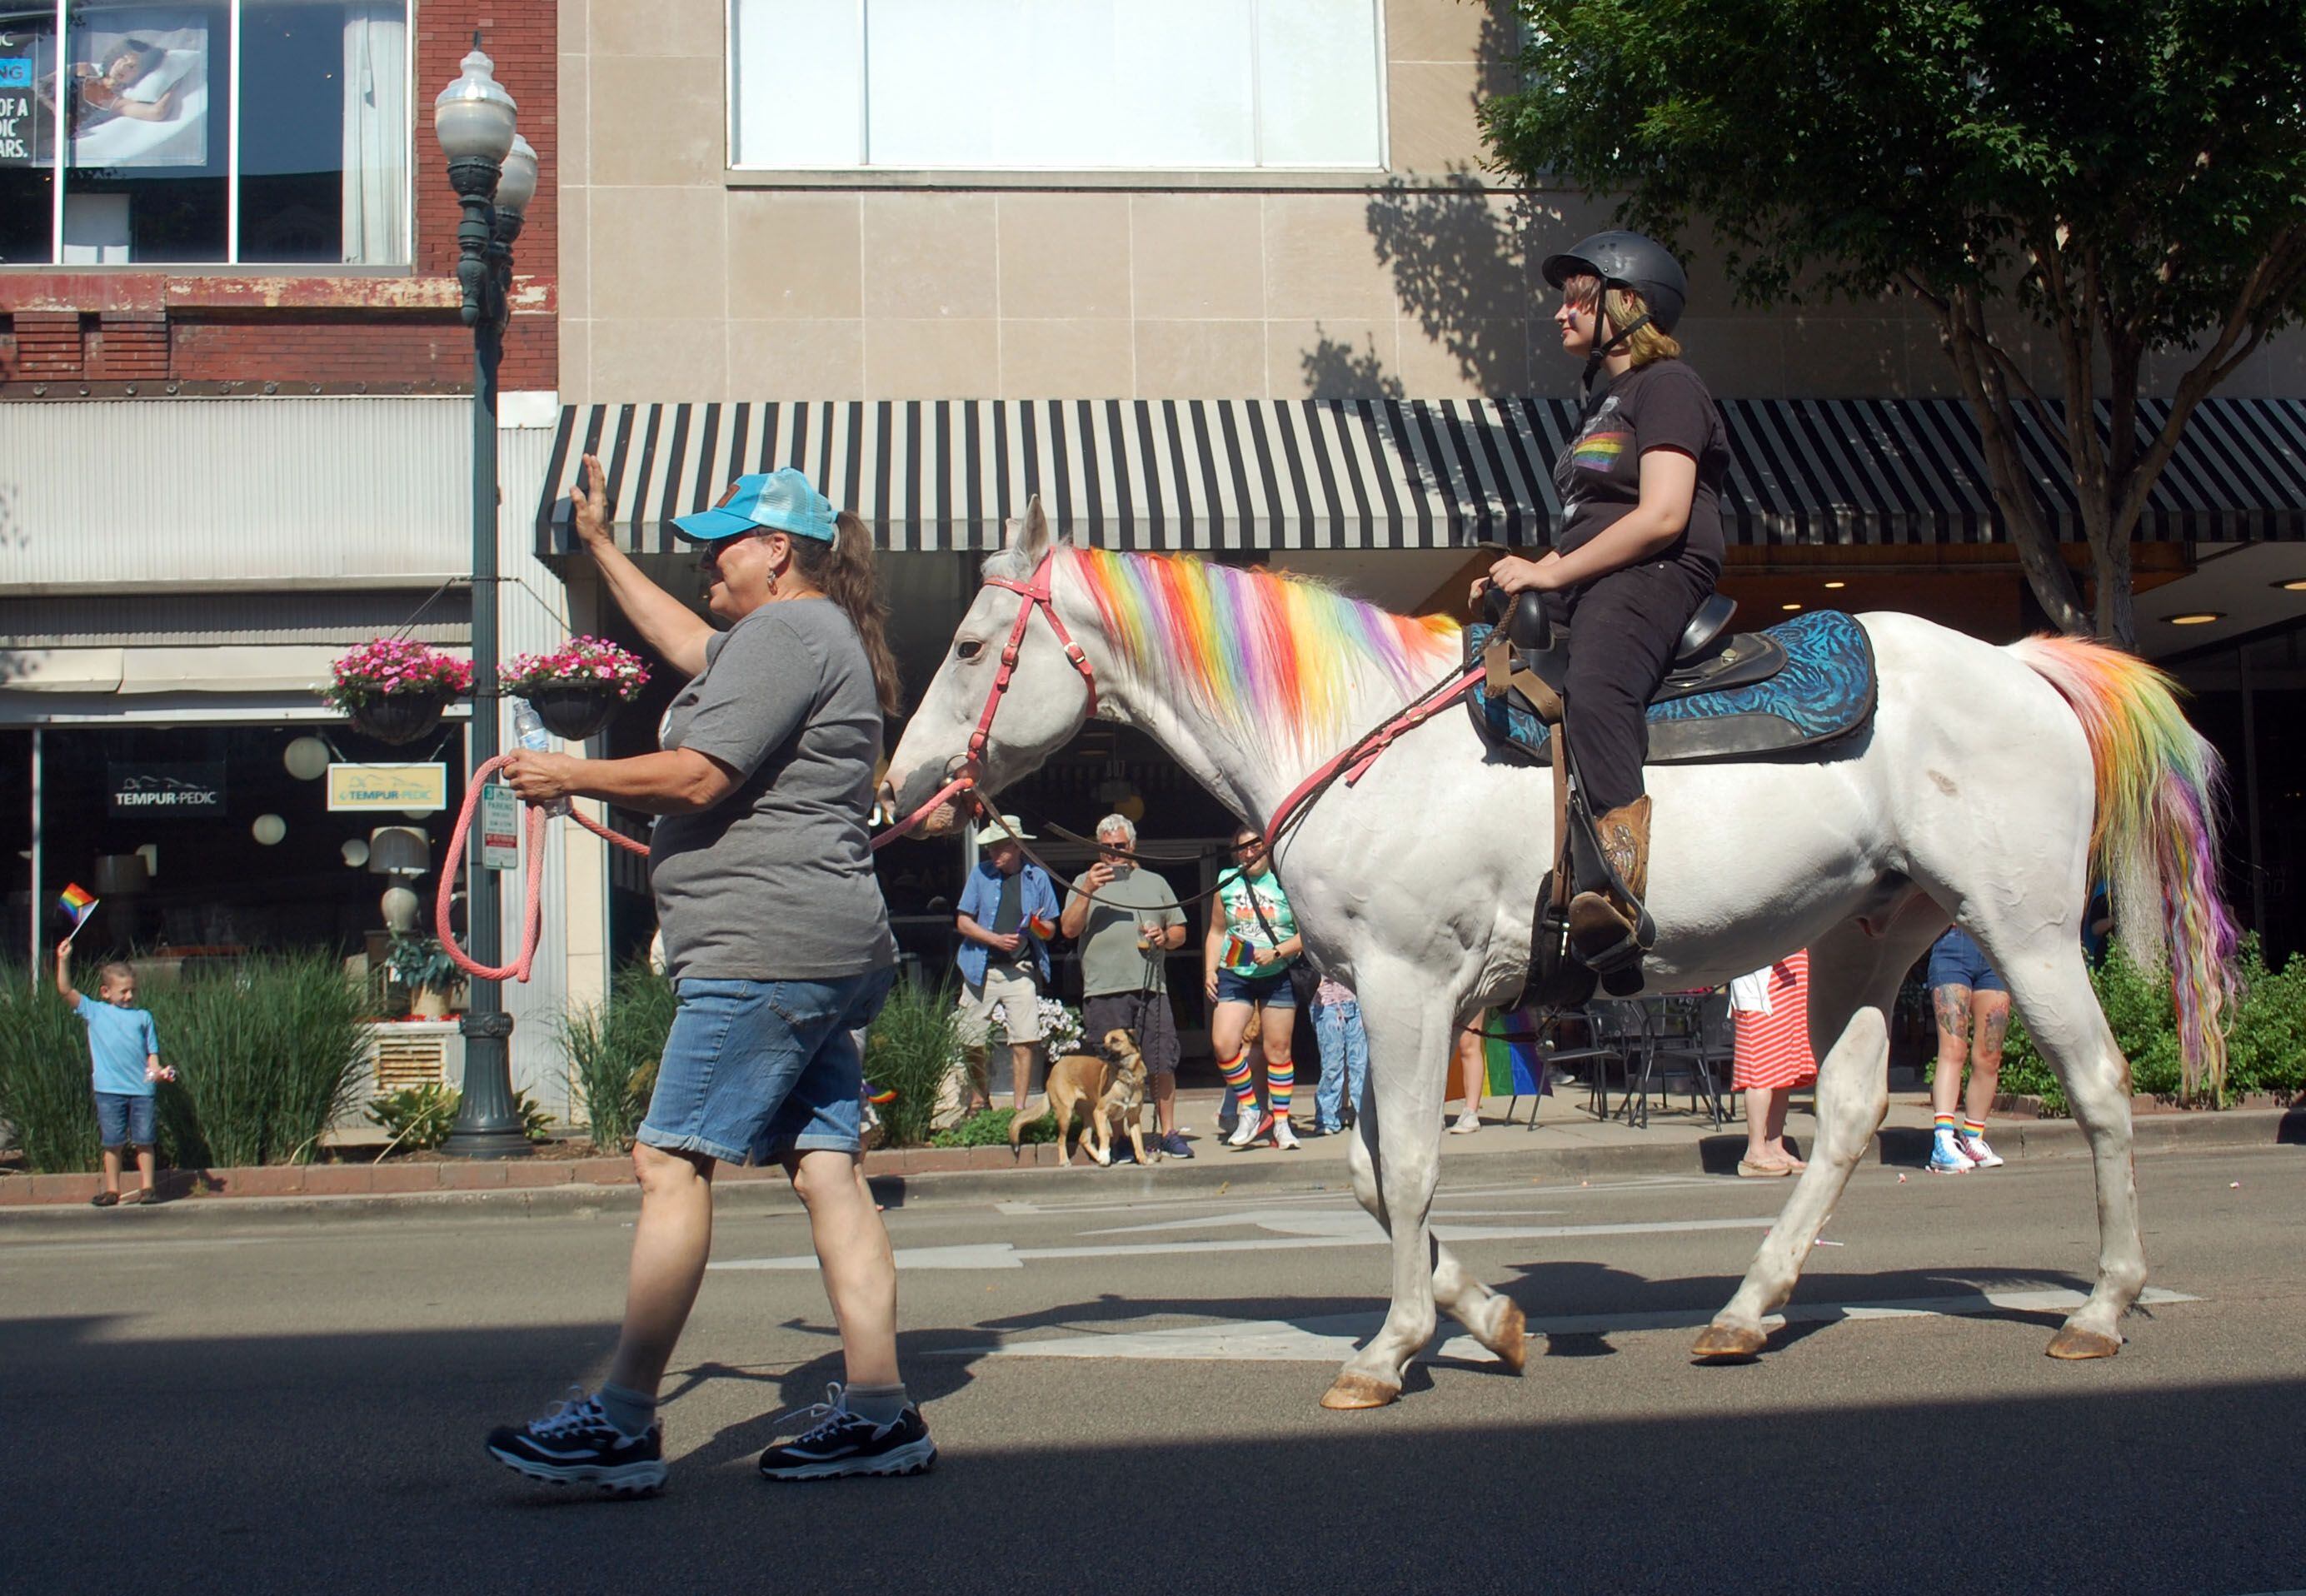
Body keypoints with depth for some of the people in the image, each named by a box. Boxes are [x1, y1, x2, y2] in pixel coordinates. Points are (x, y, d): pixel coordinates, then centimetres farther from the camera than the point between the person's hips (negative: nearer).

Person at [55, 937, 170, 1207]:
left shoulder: (143, 1016, 12)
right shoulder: (94, 1012, 8)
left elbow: (152, 1051, 11)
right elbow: (65, 990, 1)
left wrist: (157, 1071, -6)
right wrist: (63, 960, -7)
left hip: (141, 1088, 1)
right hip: (109, 1090, -1)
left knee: (143, 1141, 2)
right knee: (112, 1143, 4)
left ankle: (147, 1187, 10)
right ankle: (112, 1189, 12)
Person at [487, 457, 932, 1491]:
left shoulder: (785, 630, -9)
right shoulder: (814, 635, 24)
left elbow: (695, 779, -16)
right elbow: (691, 647, 41)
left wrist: (569, 777, -3)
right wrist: (600, 548, 45)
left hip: (764, 946, -11)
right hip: (828, 951, 11)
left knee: (671, 1162, -10)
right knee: (826, 1168, 5)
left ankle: (623, 1423, -10)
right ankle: (878, 1412, 2)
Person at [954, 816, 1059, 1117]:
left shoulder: (1037, 877, 7)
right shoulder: (981, 874, 6)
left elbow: (1051, 928, 12)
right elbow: (963, 922, 3)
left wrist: (1040, 926, -13)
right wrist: (996, 939, -12)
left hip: (1021, 971, -1)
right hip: (981, 969, 1)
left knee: (1024, 1041, -10)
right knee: (972, 1042, 3)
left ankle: (1019, 1107, -3)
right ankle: (977, 1101, 21)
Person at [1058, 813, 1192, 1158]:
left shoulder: (1155, 882, 21)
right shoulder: (1085, 882, 13)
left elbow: (1180, 932, 23)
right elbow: (1068, 929, 0)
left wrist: (1165, 936, 0)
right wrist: (1087, 892, -12)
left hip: (1151, 989, 2)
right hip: (1104, 991, -2)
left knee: (1163, 1065, -1)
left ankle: (1168, 1133, 8)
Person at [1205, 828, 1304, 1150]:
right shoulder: (1227, 882, 9)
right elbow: (1217, 931, 17)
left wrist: (1276, 952, -17)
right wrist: (1209, 970, 7)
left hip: (1278, 976, -2)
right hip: (1234, 975, 2)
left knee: (1278, 1049, 1)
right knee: (1223, 1043, -13)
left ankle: (1280, 1121, 12)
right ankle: (1250, 1111, 3)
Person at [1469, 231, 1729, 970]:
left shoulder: (1666, 385, -3)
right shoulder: (1604, 398, 27)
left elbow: (1662, 516, -16)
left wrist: (1551, 572, -15)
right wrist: (1527, 573, 10)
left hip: (1654, 578, -11)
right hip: (1587, 584, 11)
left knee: (1593, 691, -37)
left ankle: (1622, 900, -50)